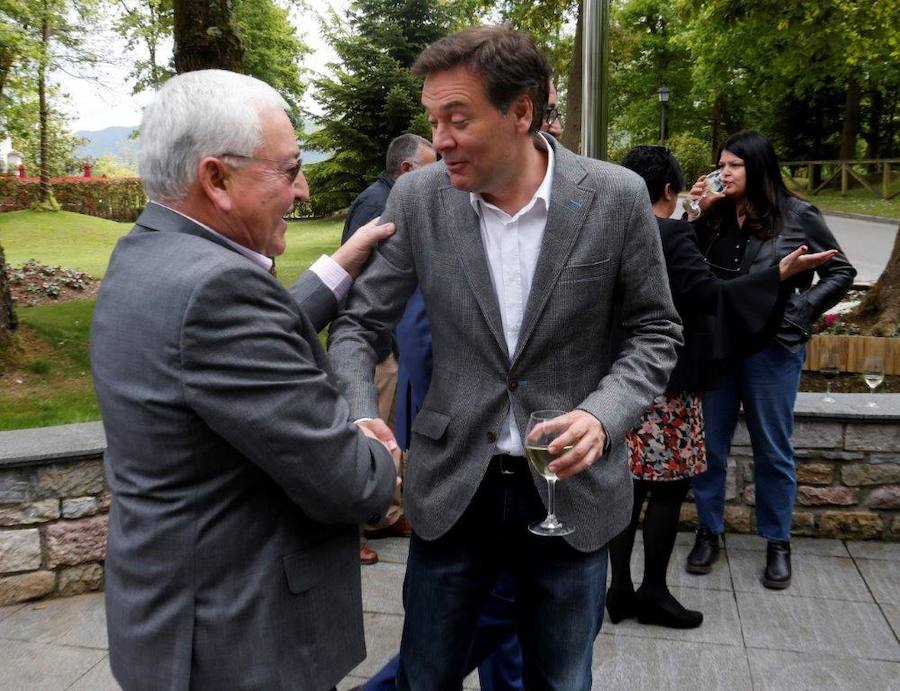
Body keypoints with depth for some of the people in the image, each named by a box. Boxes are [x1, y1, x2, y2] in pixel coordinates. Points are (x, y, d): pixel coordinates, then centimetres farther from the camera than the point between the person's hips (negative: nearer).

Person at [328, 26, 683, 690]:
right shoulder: (417, 198, -7)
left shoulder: (617, 197, -10)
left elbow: (656, 331, 0)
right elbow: (358, 325, 0)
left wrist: (603, 416, -18)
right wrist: (362, 421, -19)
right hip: (452, 485, 1)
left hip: (572, 483, 0)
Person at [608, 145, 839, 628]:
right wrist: (779, 274, -17)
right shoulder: (672, 235, -13)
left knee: (632, 482, 12)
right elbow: (709, 292, -20)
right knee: (669, 486, 4)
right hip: (667, 379, -7)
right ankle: (653, 594, 13)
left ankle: (620, 588, 18)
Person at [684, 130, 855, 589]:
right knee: (709, 444, 10)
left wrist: (802, 310, -8)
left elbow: (841, 271, 4)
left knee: (773, 448, 10)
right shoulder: (715, 216, 2)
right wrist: (697, 216, -8)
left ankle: (778, 543, 25)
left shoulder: (797, 216, -3)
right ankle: (708, 532, 26)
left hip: (772, 348, -2)